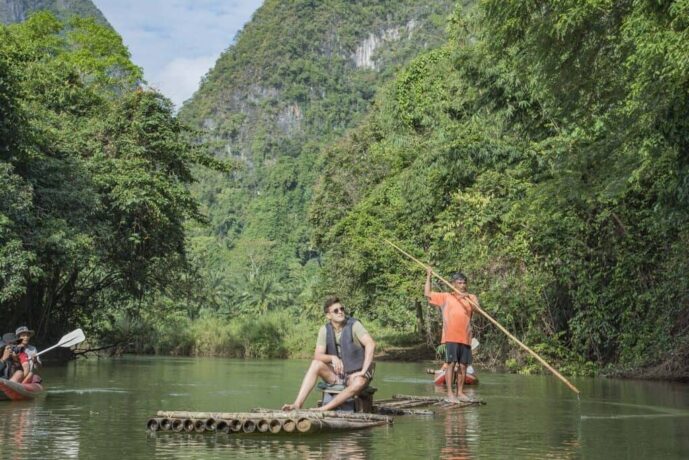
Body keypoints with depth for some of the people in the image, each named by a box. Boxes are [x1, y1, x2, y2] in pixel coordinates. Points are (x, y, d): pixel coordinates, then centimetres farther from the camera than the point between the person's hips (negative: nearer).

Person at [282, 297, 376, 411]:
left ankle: (324, 409, -32)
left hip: (356, 374, -4)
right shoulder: (325, 330, -3)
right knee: (316, 364, -21)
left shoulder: (354, 325, -16)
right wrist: (332, 358, -32)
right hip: (337, 373, 4)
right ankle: (297, 404, -27)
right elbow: (317, 355, -11)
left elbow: (371, 344, -28)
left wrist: (363, 371, -32)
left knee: (358, 384, -38)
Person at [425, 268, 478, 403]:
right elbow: (427, 293, 10)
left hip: (466, 337, 3)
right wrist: (429, 276, 9)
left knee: (463, 365, 6)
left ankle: (460, 392, 15)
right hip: (451, 336, -3)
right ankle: (450, 393, -7)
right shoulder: (445, 297, 11)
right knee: (451, 363, -8)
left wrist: (468, 297, -17)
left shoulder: (471, 298, 15)